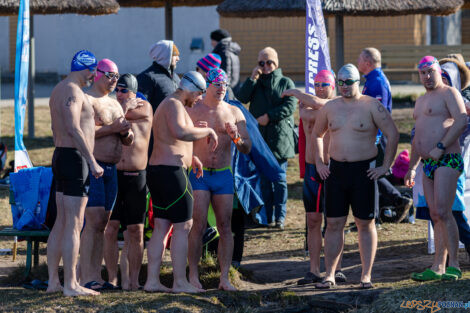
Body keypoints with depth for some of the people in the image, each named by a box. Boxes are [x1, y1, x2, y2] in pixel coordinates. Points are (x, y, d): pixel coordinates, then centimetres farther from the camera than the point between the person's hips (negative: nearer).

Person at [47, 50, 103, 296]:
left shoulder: (58, 90, 18)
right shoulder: (72, 91, -14)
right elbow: (73, 129, -24)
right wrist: (92, 161, -23)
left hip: (61, 156, 10)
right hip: (74, 158, -10)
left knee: (61, 223, 12)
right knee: (74, 224, -9)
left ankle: (53, 281, 14)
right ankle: (70, 284, -9)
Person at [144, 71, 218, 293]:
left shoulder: (167, 105, 22)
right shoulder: (174, 105, -12)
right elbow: (181, 132, -30)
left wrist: (190, 157, 24)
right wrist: (208, 131, -17)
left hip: (157, 169, 10)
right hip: (171, 172, -10)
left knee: (162, 227, 9)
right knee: (183, 226, -5)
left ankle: (152, 280, 7)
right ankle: (180, 282, -5)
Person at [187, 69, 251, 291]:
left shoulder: (234, 112, 9)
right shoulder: (192, 110, 3)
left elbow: (247, 149, 7)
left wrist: (236, 138, -15)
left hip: (223, 174, 3)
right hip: (199, 174, -3)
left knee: (225, 227, 0)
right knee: (198, 226, -9)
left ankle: (224, 277, 3)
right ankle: (193, 276, -4)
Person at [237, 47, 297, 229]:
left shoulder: (286, 83, 7)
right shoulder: (255, 83, 13)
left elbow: (290, 106, -6)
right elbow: (241, 99, -4)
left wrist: (269, 116, -13)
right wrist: (253, 79, -10)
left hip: (280, 138, -2)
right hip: (259, 137, 2)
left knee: (279, 179, -3)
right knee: (264, 179, 4)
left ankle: (280, 216, 0)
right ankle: (268, 216, 9)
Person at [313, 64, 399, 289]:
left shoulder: (371, 106, -5)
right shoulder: (330, 107, 9)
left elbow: (393, 135, -5)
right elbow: (317, 134, 24)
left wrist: (385, 167, -7)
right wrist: (319, 163, 14)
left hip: (363, 171, -4)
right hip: (335, 171, 4)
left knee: (365, 224, 2)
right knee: (334, 224, 3)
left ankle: (366, 275, 7)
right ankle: (329, 275, 8)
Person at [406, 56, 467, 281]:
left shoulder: (448, 93, -3)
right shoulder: (421, 101, 23)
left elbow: (461, 121, -18)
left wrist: (440, 147, -22)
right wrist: (412, 167, 25)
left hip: (447, 161, -9)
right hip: (428, 164, 9)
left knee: (443, 212, -16)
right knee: (435, 216, 6)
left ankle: (454, 265, -14)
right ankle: (437, 267, 6)